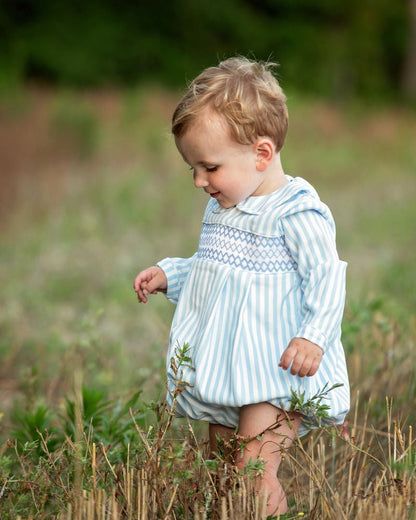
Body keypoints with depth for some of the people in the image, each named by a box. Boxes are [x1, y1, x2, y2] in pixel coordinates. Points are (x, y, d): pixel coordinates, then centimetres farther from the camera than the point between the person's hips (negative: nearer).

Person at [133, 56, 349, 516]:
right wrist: (170, 275, 13)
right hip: (224, 370, 9)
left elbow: (326, 278, -19)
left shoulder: (297, 212, -15)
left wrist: (313, 336, -30)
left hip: (277, 372, -9)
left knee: (254, 477, -16)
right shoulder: (222, 208, 13)